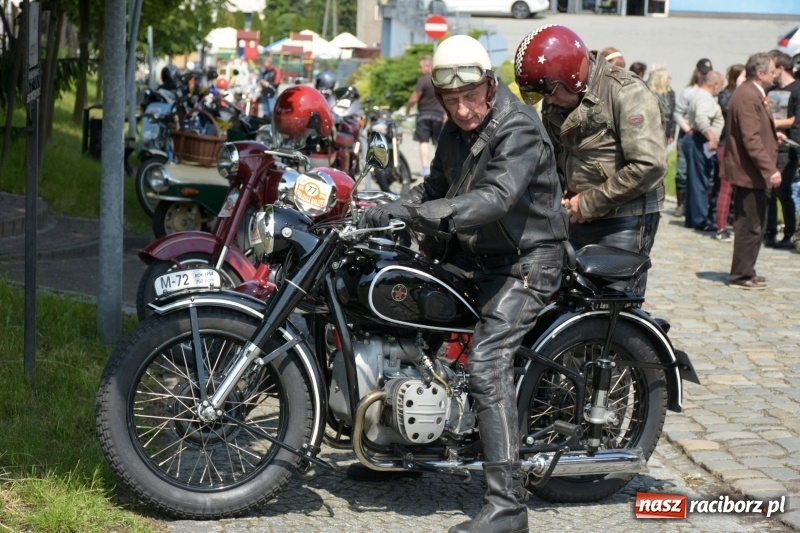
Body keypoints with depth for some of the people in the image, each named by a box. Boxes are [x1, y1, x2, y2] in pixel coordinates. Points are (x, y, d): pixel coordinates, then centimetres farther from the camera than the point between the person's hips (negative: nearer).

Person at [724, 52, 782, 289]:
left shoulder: (752, 94, 15)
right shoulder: (747, 97, -20)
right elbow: (752, 140, -25)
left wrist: (773, 136, 20)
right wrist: (770, 170, -26)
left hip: (750, 171, 11)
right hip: (749, 172, -11)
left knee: (752, 225, 16)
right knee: (751, 226, -4)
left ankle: (745, 273, 23)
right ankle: (741, 276, 3)